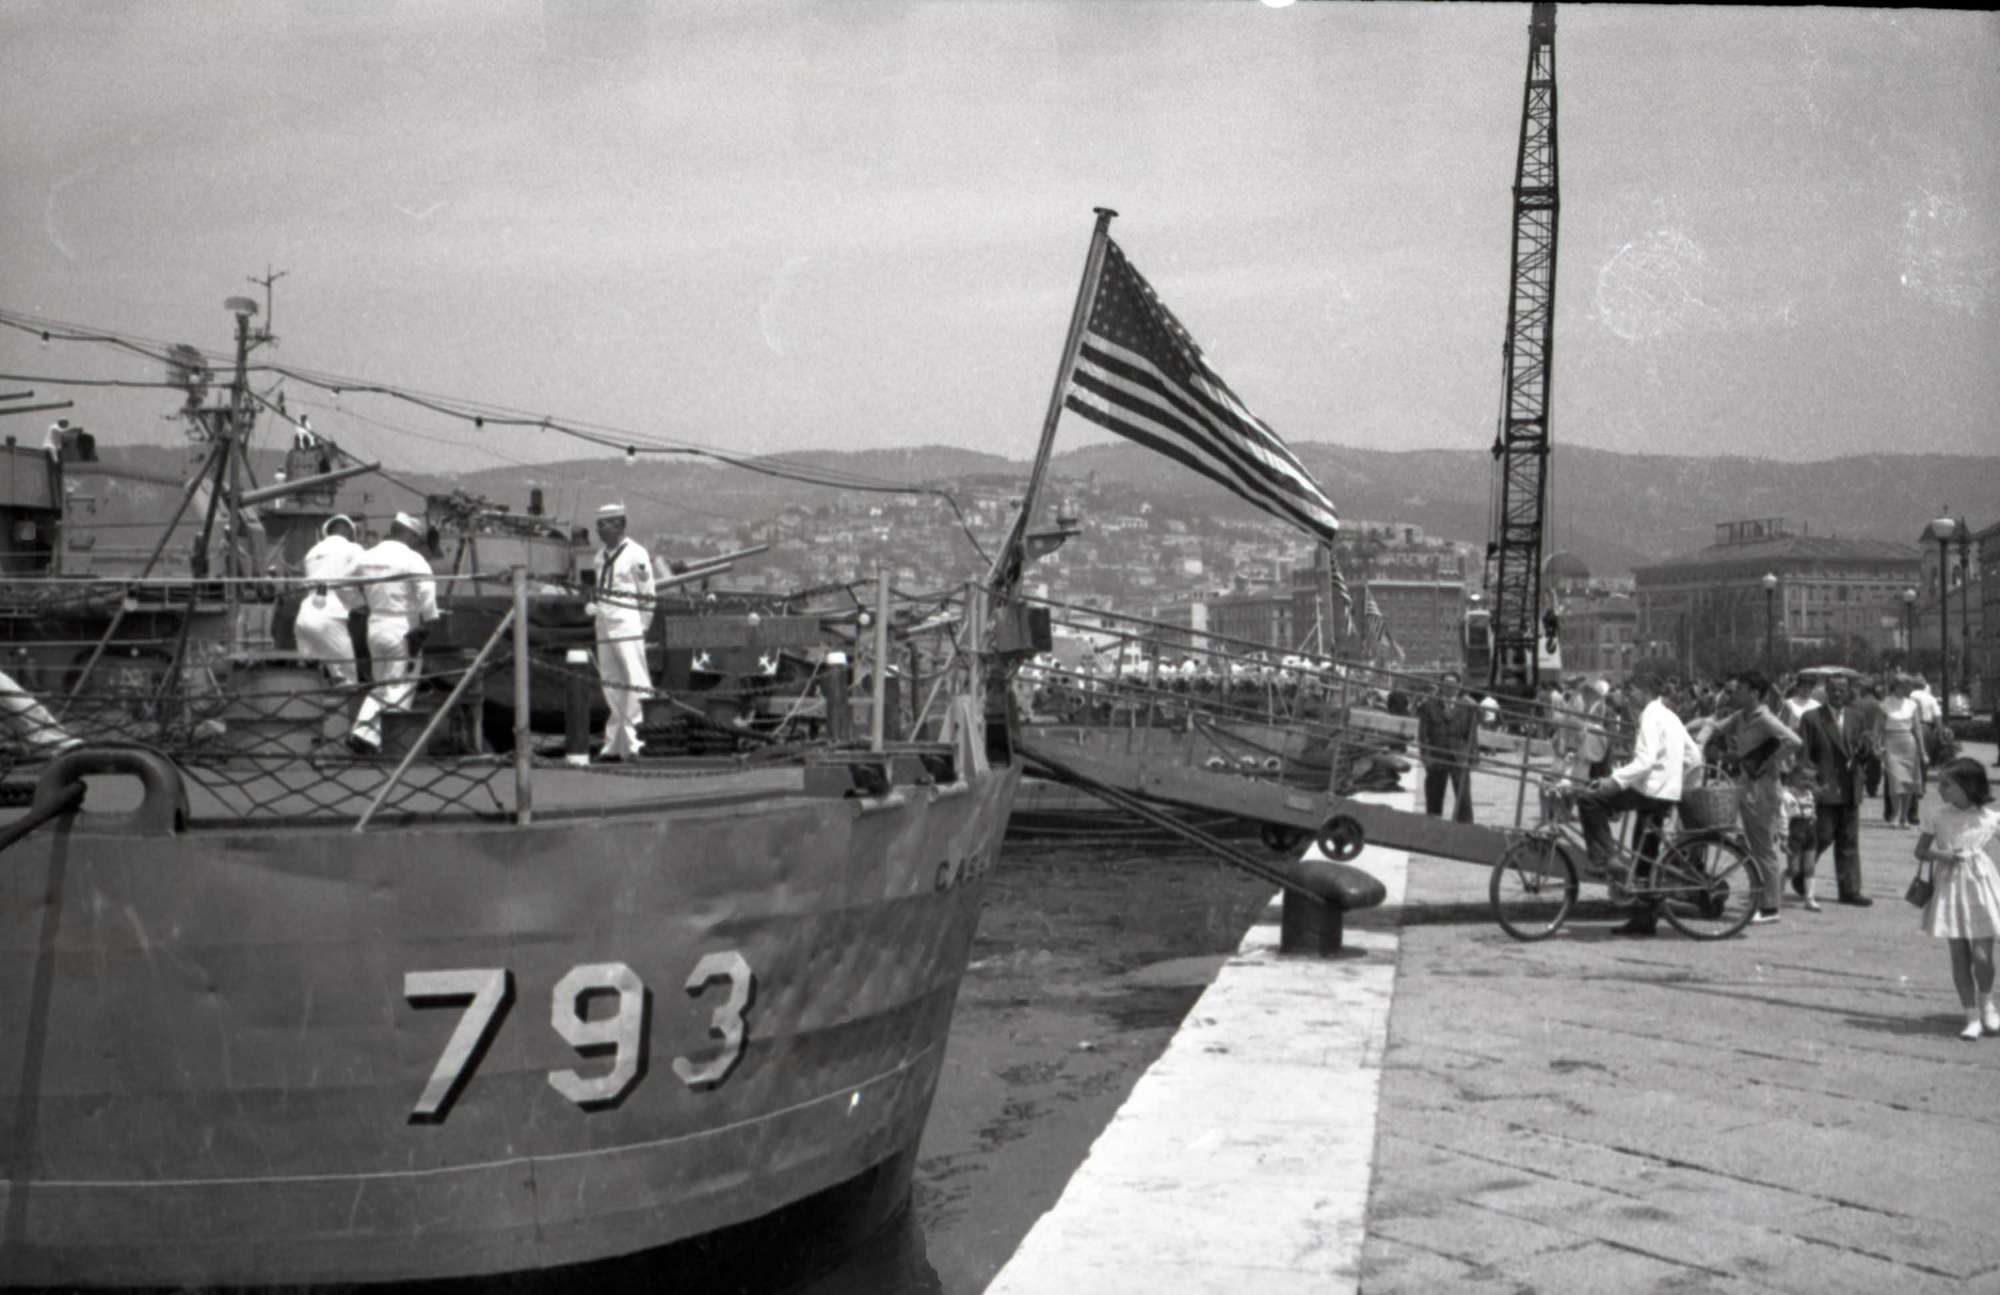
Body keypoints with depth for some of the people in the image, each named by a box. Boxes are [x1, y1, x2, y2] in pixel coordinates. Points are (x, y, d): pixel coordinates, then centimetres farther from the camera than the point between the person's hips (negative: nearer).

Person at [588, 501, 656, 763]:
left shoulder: (636, 555, -7)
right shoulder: (601, 555, 16)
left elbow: (647, 596, -6)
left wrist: (642, 628, -6)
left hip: (628, 627, -8)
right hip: (604, 626, 8)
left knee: (634, 683, -8)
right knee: (611, 687, 9)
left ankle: (630, 741, -7)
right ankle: (614, 744, 13)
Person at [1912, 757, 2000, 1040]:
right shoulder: (1938, 816, -2)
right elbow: (1920, 850, 4)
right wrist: (1940, 855, -14)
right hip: (1950, 889, 2)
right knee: (1959, 956, 3)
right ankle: (1972, 1017, 14)